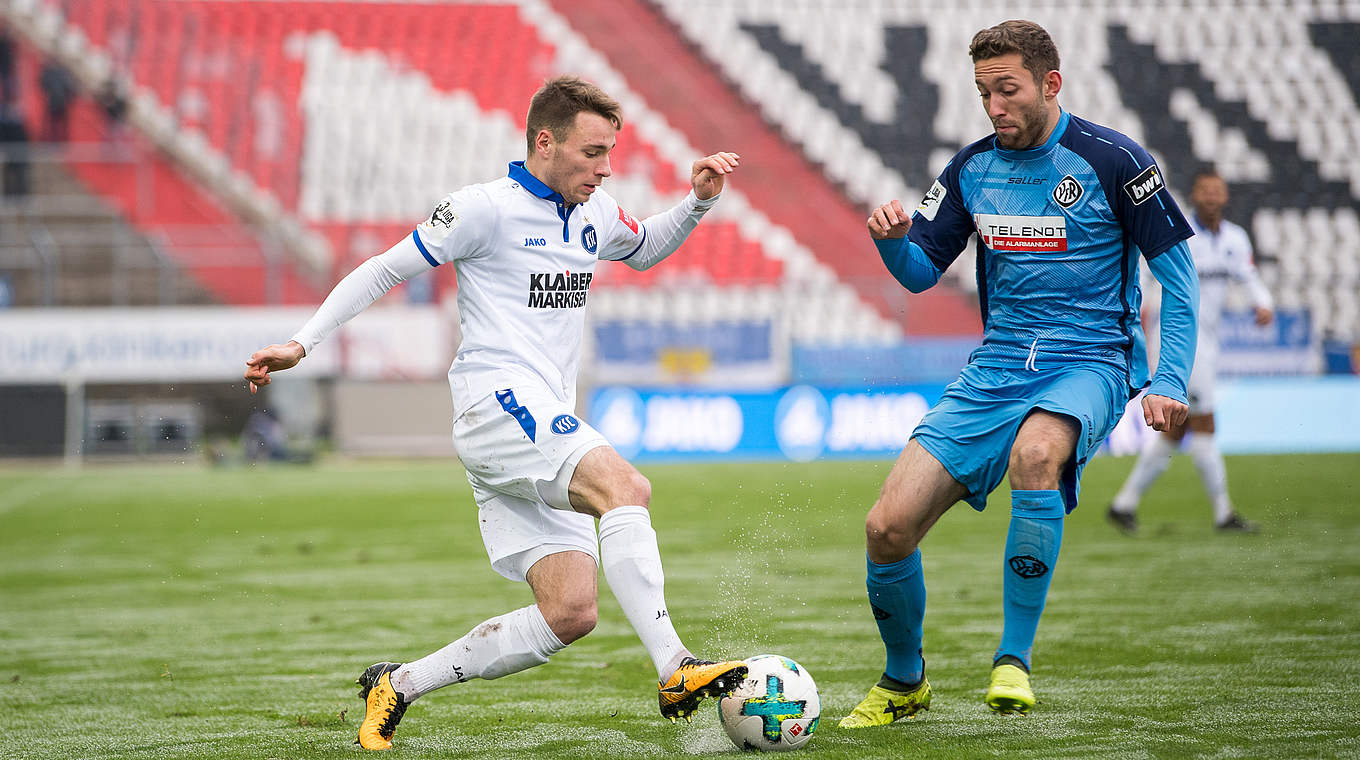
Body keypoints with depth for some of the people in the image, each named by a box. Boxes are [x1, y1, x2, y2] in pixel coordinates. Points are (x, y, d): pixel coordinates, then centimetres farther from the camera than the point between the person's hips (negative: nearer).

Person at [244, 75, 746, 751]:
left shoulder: (595, 214, 17)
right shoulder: (486, 208, -5)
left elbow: (644, 250, 39)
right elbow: (384, 270, 2)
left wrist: (699, 201, 20)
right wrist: (302, 343, -4)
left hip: (547, 428, 8)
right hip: (497, 404, -8)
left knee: (570, 612, -6)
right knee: (624, 487, -32)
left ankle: (396, 686, 4)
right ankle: (673, 671, -38)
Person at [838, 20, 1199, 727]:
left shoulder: (1113, 160, -6)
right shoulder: (972, 167, 7)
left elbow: (1177, 277, -1)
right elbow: (920, 271, 14)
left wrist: (1169, 382, -12)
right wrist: (891, 238, -10)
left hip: (1089, 361, -4)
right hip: (995, 369, 5)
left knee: (1036, 453, -40)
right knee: (887, 528, -10)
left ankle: (1014, 661, -26)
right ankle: (903, 681, 18)